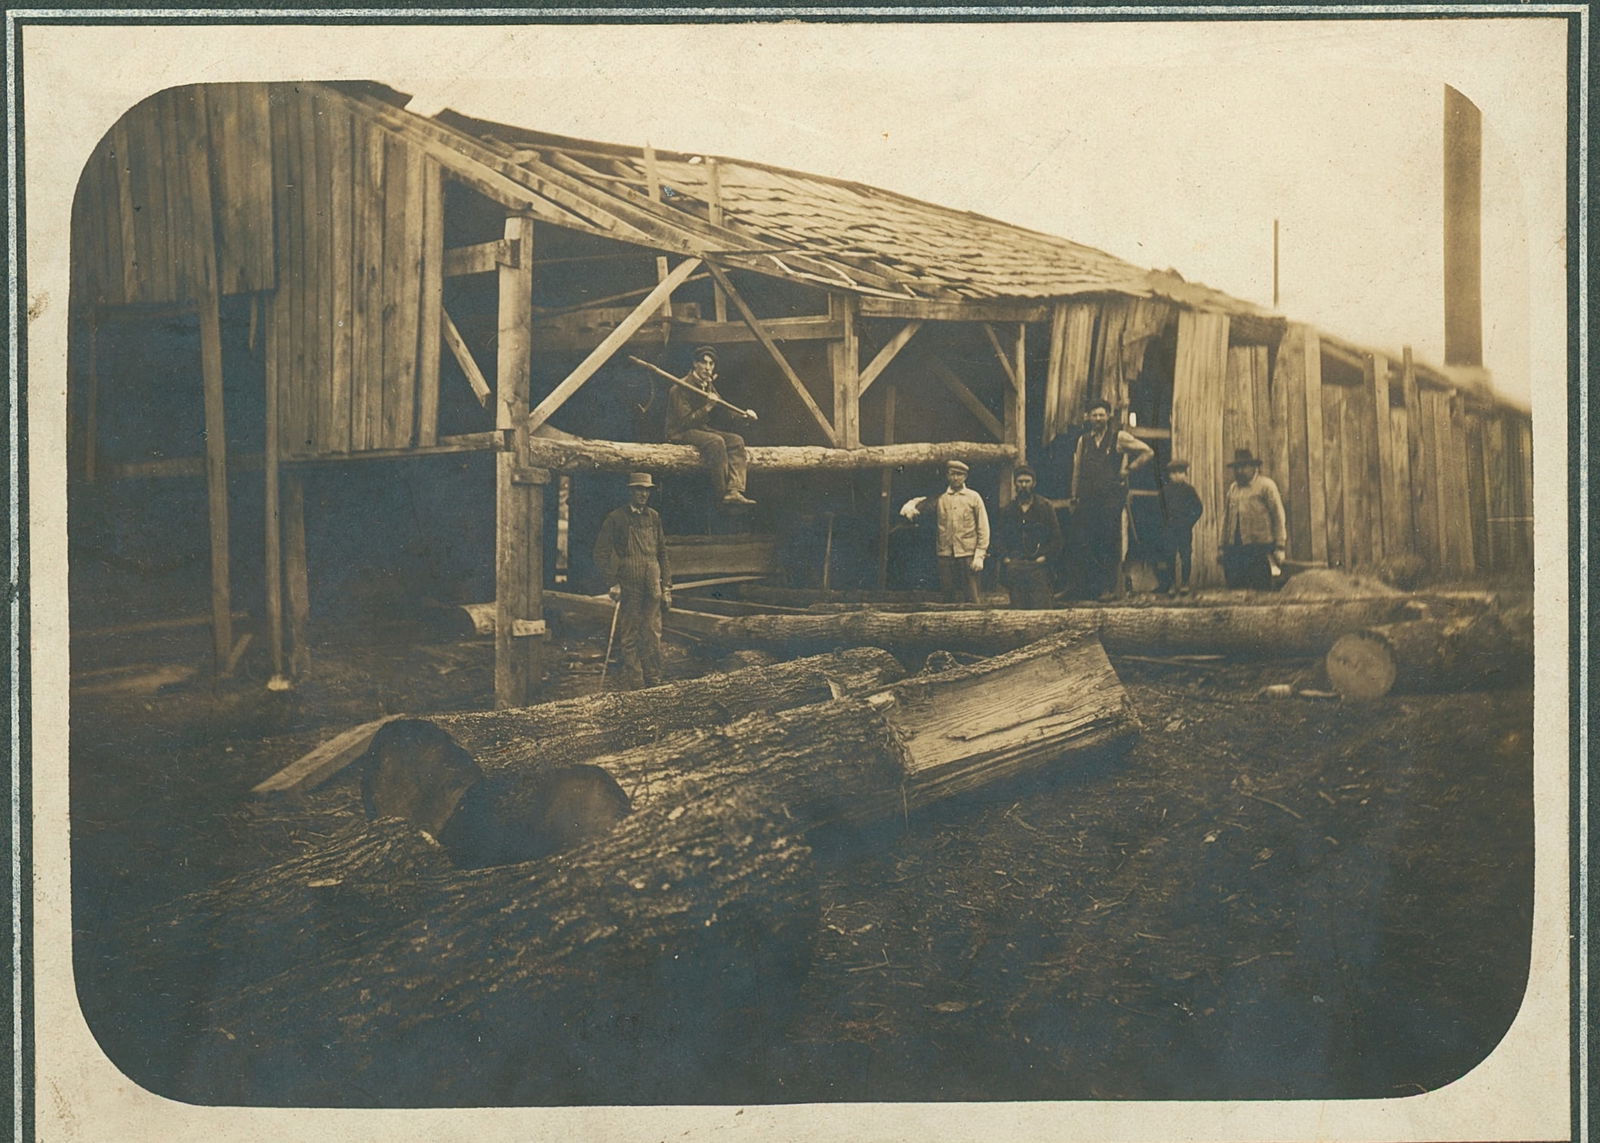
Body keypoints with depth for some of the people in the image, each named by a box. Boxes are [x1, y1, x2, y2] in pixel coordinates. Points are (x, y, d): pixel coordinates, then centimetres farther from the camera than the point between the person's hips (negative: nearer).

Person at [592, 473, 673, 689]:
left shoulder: (654, 517, 15)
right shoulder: (616, 518, 2)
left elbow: (662, 553, 19)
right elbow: (601, 553, 0)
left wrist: (666, 586, 14)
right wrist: (613, 582, -8)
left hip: (652, 584, 4)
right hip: (628, 585, -4)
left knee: (653, 635, 3)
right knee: (630, 637, 0)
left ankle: (653, 682, 9)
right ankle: (633, 684, 4)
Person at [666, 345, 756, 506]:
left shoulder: (708, 385, 11)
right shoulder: (681, 387, -15)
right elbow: (685, 421, -20)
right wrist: (707, 407, -25)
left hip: (702, 429, 8)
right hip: (680, 433, -8)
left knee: (736, 440, -13)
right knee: (716, 441, -33)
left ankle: (734, 491, -28)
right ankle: (723, 493, -31)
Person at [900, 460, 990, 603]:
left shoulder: (973, 497, 6)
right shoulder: (939, 498, 11)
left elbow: (983, 528, 4)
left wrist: (979, 555, -4)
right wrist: (909, 508, -9)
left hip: (967, 554, -2)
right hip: (945, 555, 2)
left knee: (971, 597, -4)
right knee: (950, 598, 6)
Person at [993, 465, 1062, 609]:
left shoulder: (1045, 507, 9)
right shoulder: (1006, 511, 16)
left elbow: (1056, 537, 6)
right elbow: (998, 537, 15)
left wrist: (1045, 557, -5)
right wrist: (1005, 558, -1)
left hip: (1038, 565, -2)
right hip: (1014, 568, 2)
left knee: (1042, 606, -10)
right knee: (1017, 609, -1)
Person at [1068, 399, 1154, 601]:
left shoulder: (1119, 438, 4)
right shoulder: (1083, 441, 15)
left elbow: (1148, 452, 7)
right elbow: (1077, 470, 18)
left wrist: (1129, 469, 2)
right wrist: (1074, 496, 11)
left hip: (1111, 498, -4)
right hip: (1087, 499, 4)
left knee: (1110, 544, -7)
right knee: (1089, 545, 1)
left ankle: (1111, 588, -4)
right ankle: (1092, 587, 6)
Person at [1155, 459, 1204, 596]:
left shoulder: (1189, 489, 2)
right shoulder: (1165, 490, 5)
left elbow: (1199, 508, 5)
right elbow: (1161, 509, 8)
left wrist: (1190, 522, -2)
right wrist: (1165, 523, -2)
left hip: (1185, 528, -1)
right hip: (1169, 528, 1)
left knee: (1185, 556, 0)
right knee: (1169, 556, 0)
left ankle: (1184, 583, 7)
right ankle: (1171, 584, 5)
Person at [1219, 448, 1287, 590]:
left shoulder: (1266, 485, 1)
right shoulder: (1232, 488, 17)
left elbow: (1278, 516, -1)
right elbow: (1226, 517, 20)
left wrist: (1280, 547, -6)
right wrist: (1222, 547, 16)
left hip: (1259, 547, -5)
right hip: (1233, 549, 5)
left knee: (1260, 589, -5)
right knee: (1235, 588, 1)